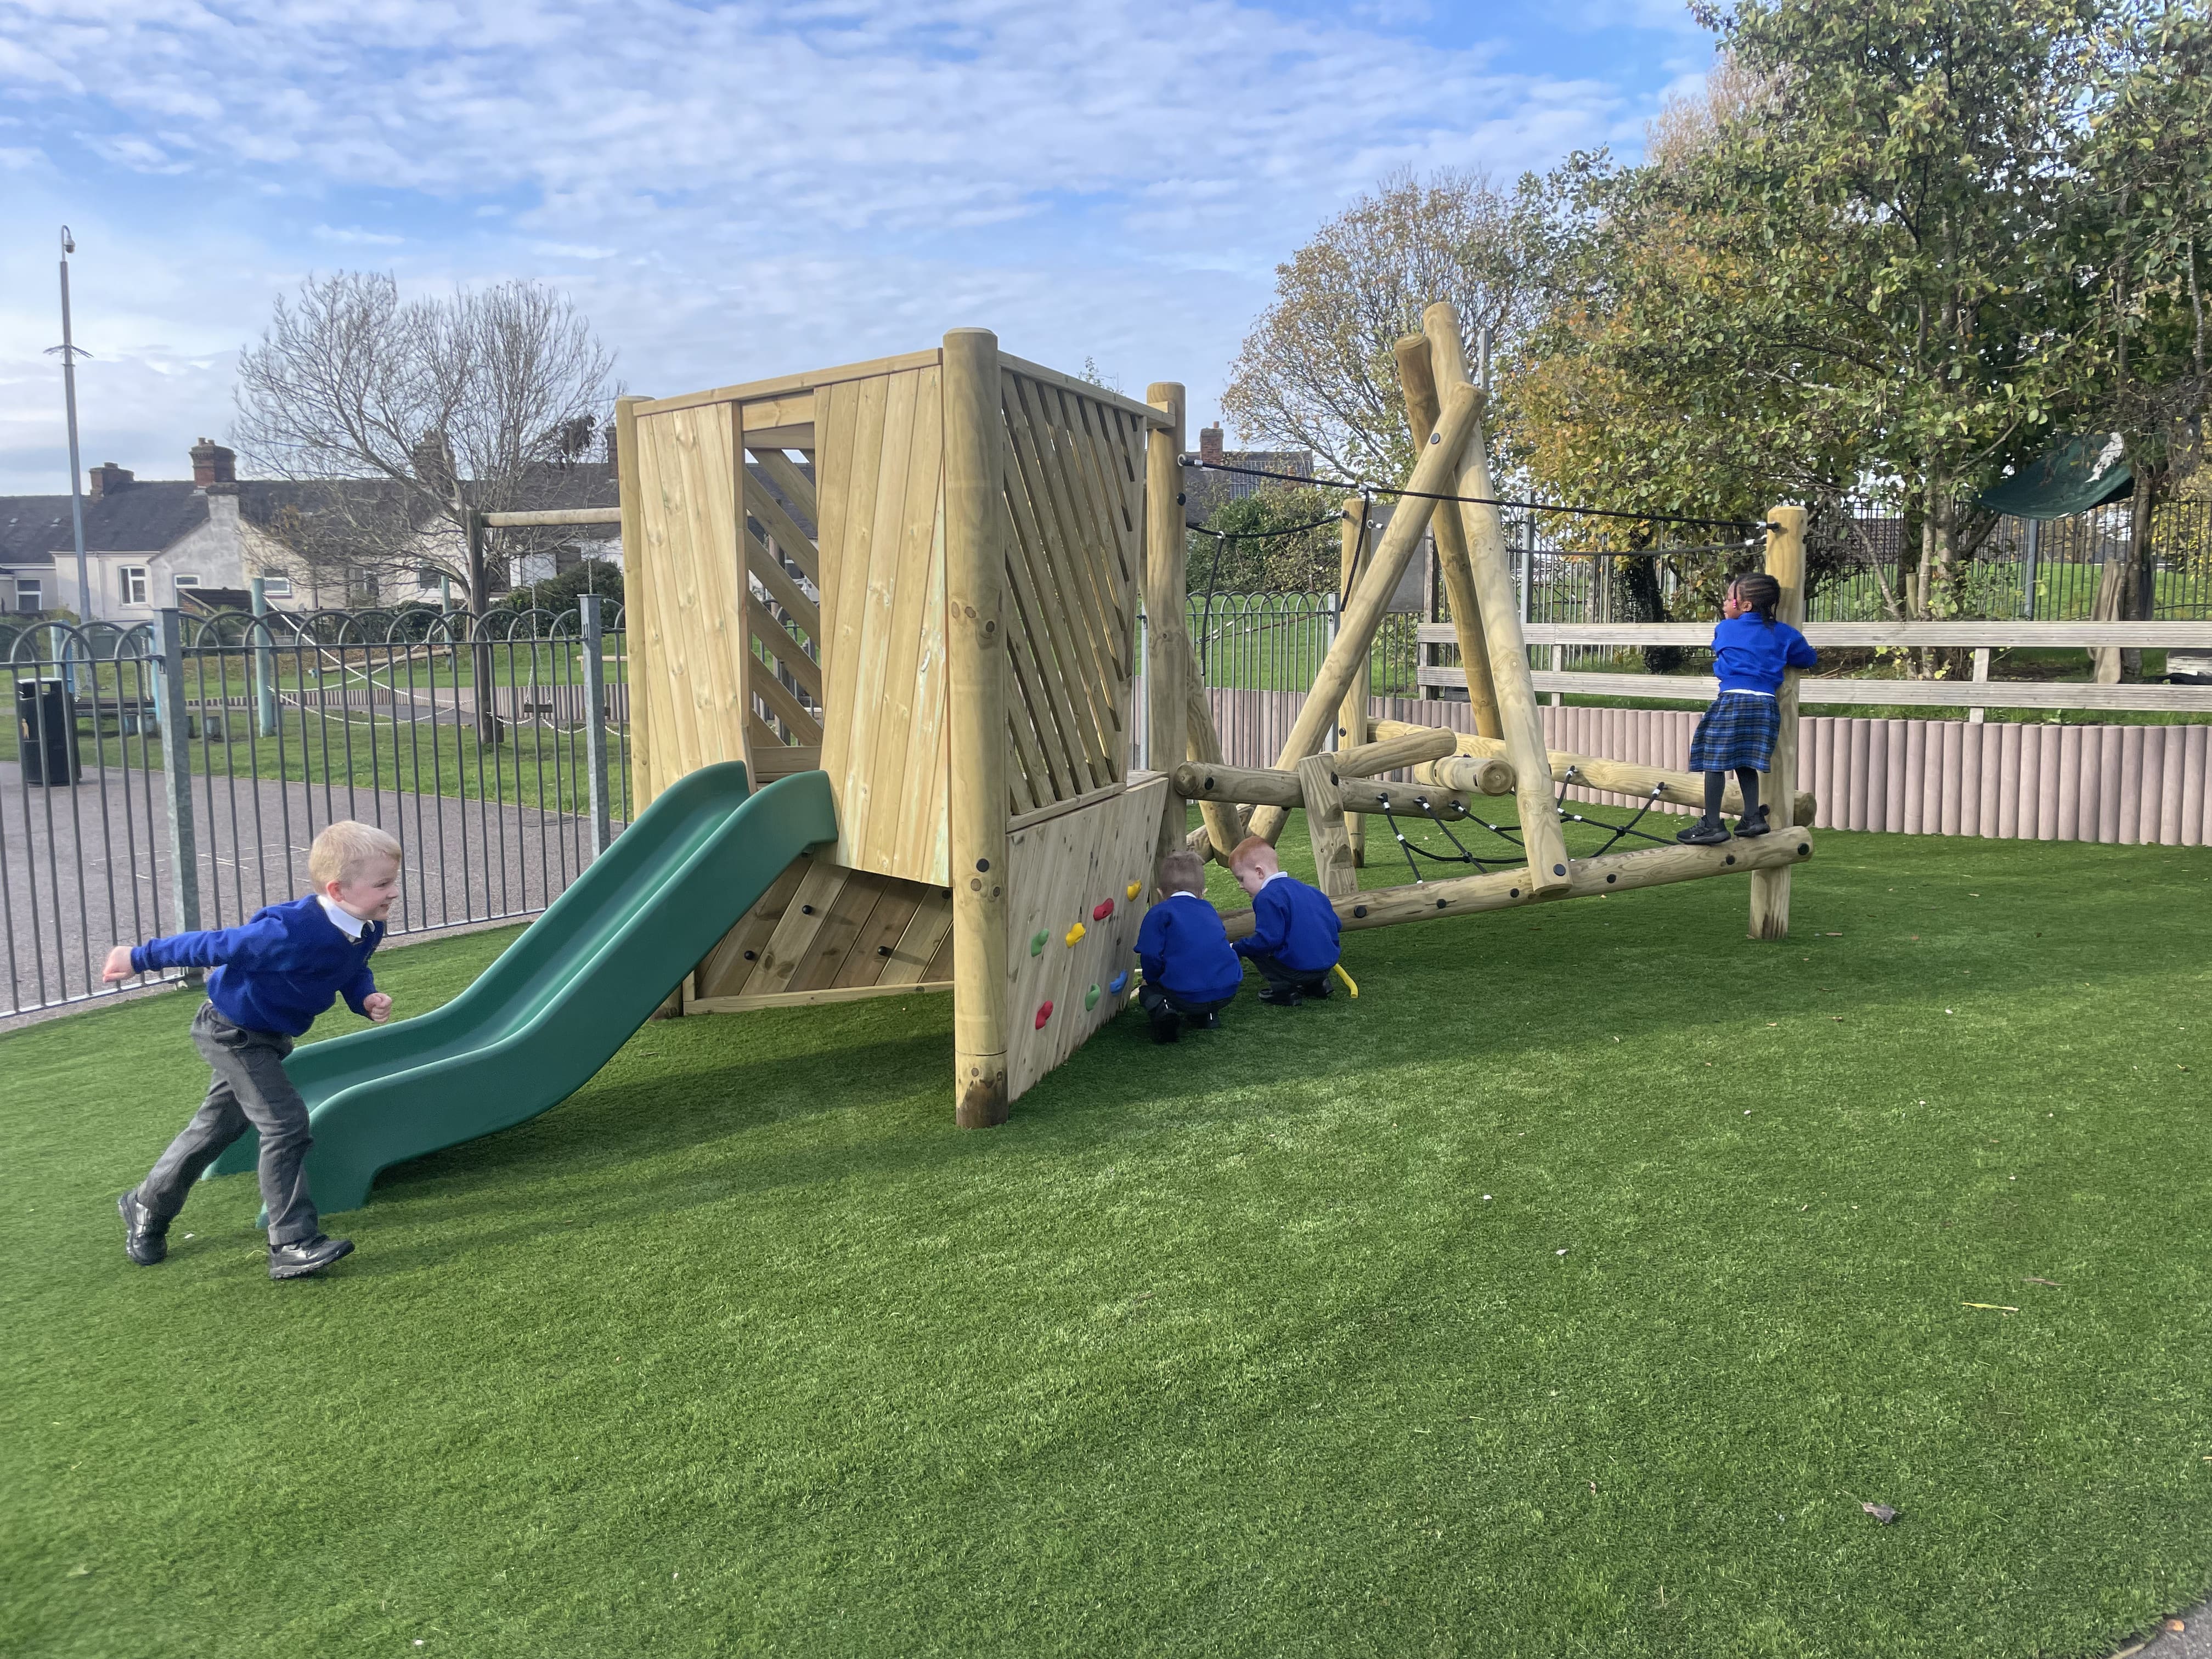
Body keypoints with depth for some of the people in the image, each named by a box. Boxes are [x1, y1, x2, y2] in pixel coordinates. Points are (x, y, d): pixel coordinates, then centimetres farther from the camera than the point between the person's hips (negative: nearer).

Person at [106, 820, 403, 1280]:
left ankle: (146, 1207, 43)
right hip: (232, 1032, -9)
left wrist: (366, 998, -15)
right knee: (285, 1124, -14)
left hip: (266, 1036, 9)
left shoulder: (366, 930, -14)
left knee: (218, 1126, 21)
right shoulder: (291, 934, -38)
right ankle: (293, 1243, -7)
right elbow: (215, 946, -26)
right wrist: (139, 958, -14)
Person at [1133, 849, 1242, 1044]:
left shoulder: (1159, 913, 3)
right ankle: (1208, 1016, 17)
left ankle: (1162, 1009, -10)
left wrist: (1153, 980, 16)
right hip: (1227, 992, 5)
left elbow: (1150, 957, -6)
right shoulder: (1210, 911, 21)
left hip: (1185, 996, -5)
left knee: (1148, 993, 23)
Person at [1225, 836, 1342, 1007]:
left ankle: (1284, 989, -3)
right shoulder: (1309, 891, 15)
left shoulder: (1267, 897, -12)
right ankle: (1317, 984, 18)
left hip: (1298, 969, -9)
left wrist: (1236, 949, -7)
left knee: (1252, 949, 4)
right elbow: (1336, 926, 17)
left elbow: (1267, 940, -20)